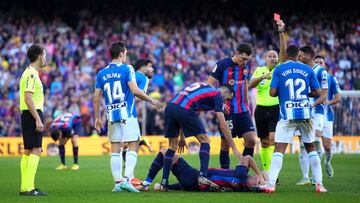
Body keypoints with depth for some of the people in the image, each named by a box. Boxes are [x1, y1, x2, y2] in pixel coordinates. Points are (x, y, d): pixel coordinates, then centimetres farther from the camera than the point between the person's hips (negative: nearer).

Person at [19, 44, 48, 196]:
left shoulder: (30, 73, 18)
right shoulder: (31, 74, -13)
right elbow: (28, 98, -21)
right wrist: (38, 119, -22)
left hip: (27, 115, 10)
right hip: (32, 115, -10)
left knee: (28, 151, 11)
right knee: (35, 151, -12)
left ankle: (25, 187, 13)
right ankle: (29, 188, -16)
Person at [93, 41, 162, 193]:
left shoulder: (101, 73, 9)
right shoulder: (127, 69, -5)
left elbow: (96, 98, 8)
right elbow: (135, 90, -14)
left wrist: (97, 118, 16)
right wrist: (151, 100, -2)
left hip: (112, 116, 5)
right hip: (127, 115, -5)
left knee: (115, 150, 8)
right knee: (133, 147, -1)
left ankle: (117, 182, 5)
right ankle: (126, 179, -14)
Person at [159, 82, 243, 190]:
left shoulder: (203, 88, 34)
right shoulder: (217, 95, 12)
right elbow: (223, 125, 6)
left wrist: (182, 137, 35)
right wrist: (234, 148, 9)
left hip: (169, 107, 7)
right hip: (183, 109, -7)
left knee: (173, 146, 18)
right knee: (205, 140, 6)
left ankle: (164, 182, 11)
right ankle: (203, 176, -7)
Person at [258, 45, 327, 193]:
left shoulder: (279, 70, 1)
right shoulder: (307, 70, 8)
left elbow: (272, 93, -5)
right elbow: (317, 93, 6)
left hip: (287, 115, -2)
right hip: (305, 113, 2)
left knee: (279, 149, -4)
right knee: (311, 147, 15)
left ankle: (271, 184, -14)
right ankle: (319, 184, 11)